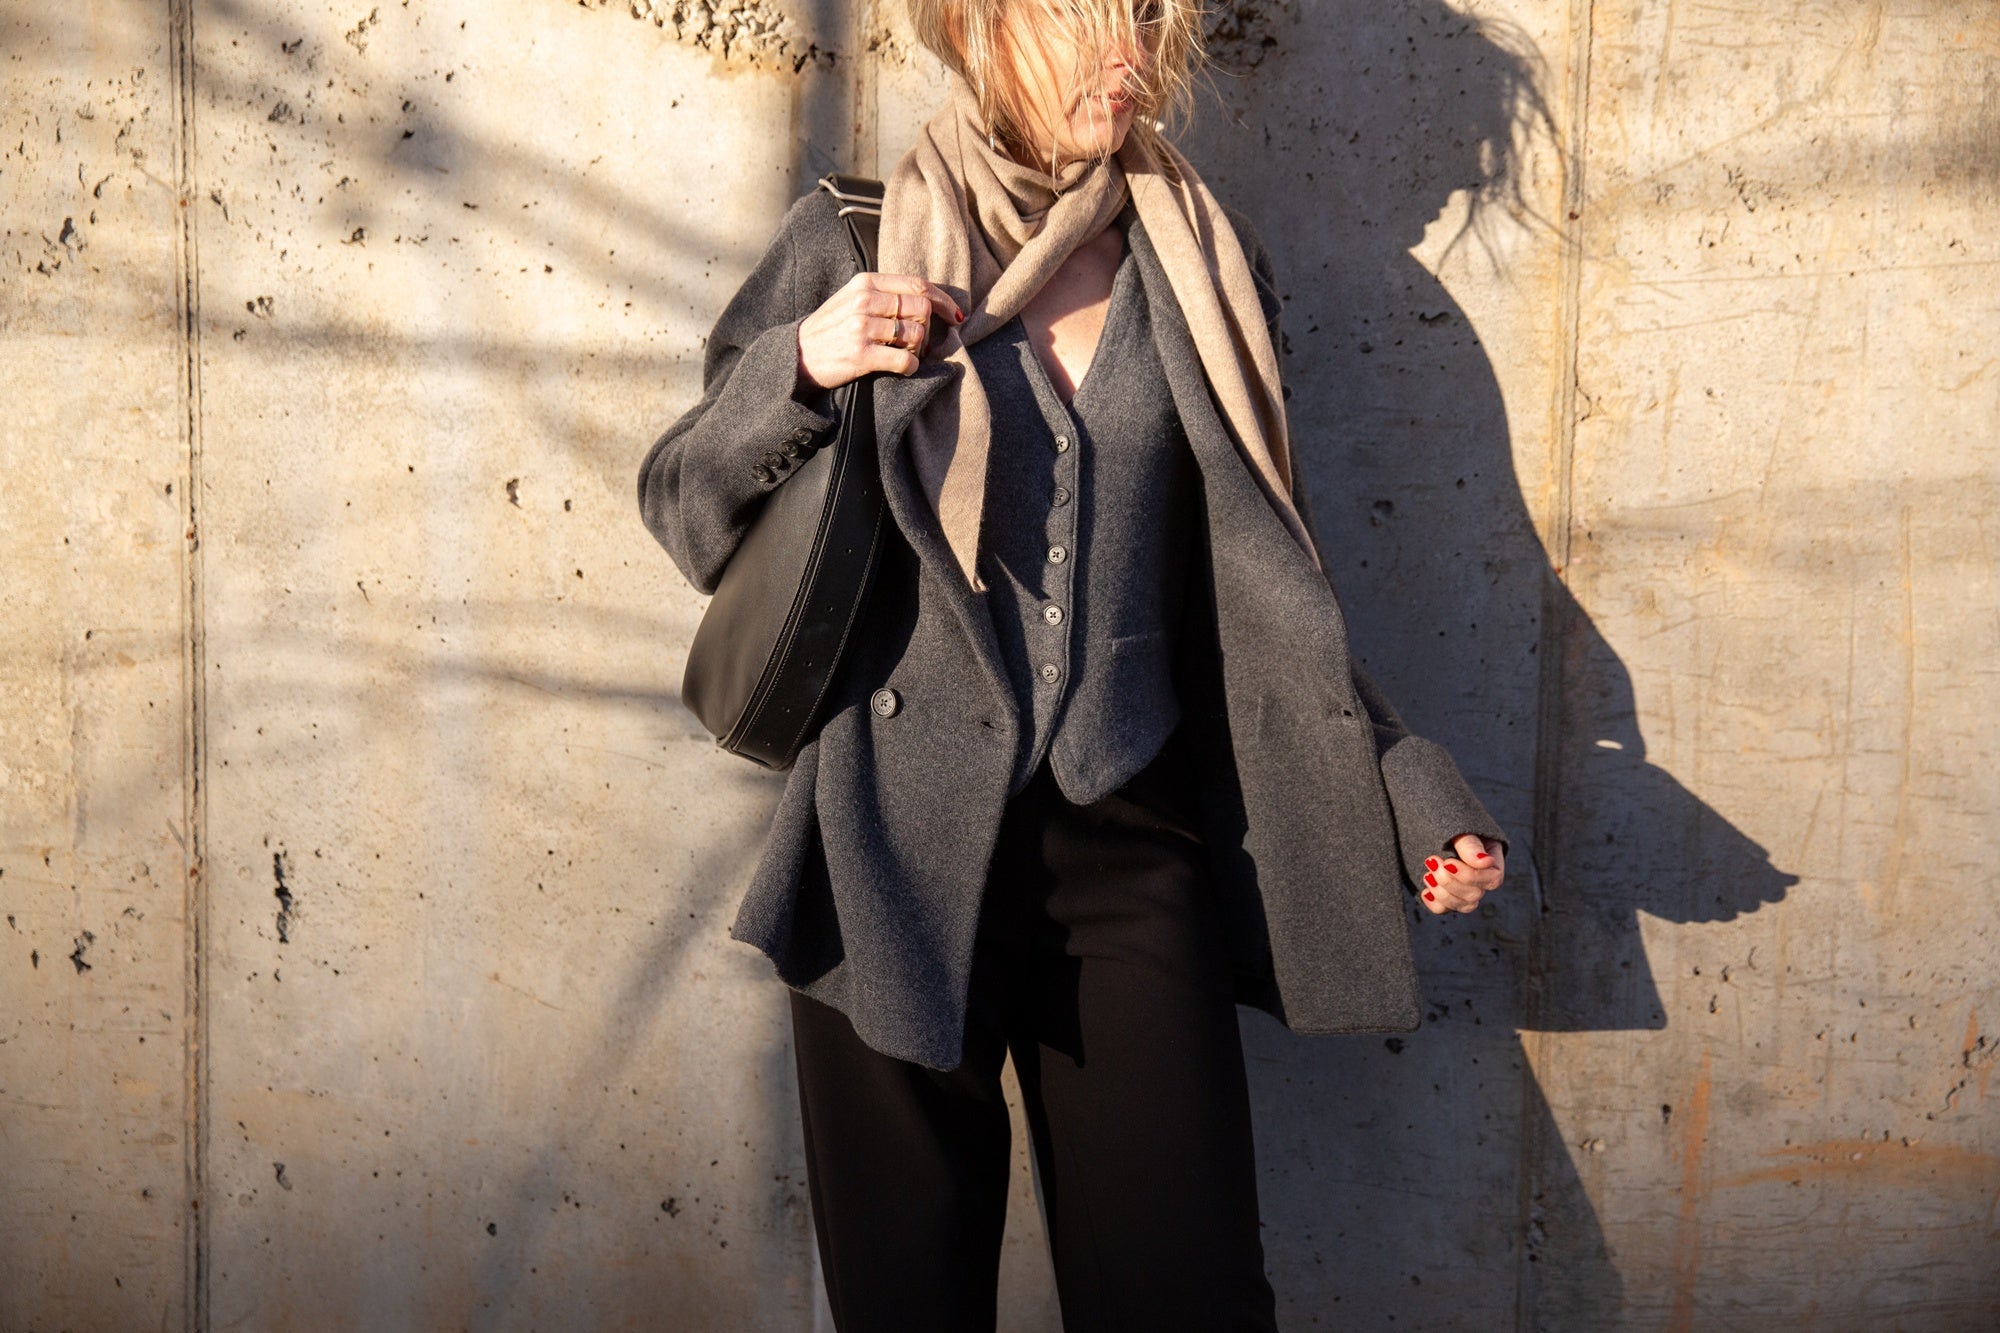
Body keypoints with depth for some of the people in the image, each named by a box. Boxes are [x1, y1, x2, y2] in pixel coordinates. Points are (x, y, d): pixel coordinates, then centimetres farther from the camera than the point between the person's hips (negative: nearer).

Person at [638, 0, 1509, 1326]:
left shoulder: (1203, 264, 8)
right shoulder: (856, 247, 2)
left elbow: (1263, 585, 12)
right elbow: (685, 509, 5)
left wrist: (1413, 792, 4)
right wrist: (802, 366, -13)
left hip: (1134, 848, 2)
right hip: (902, 847, -1)